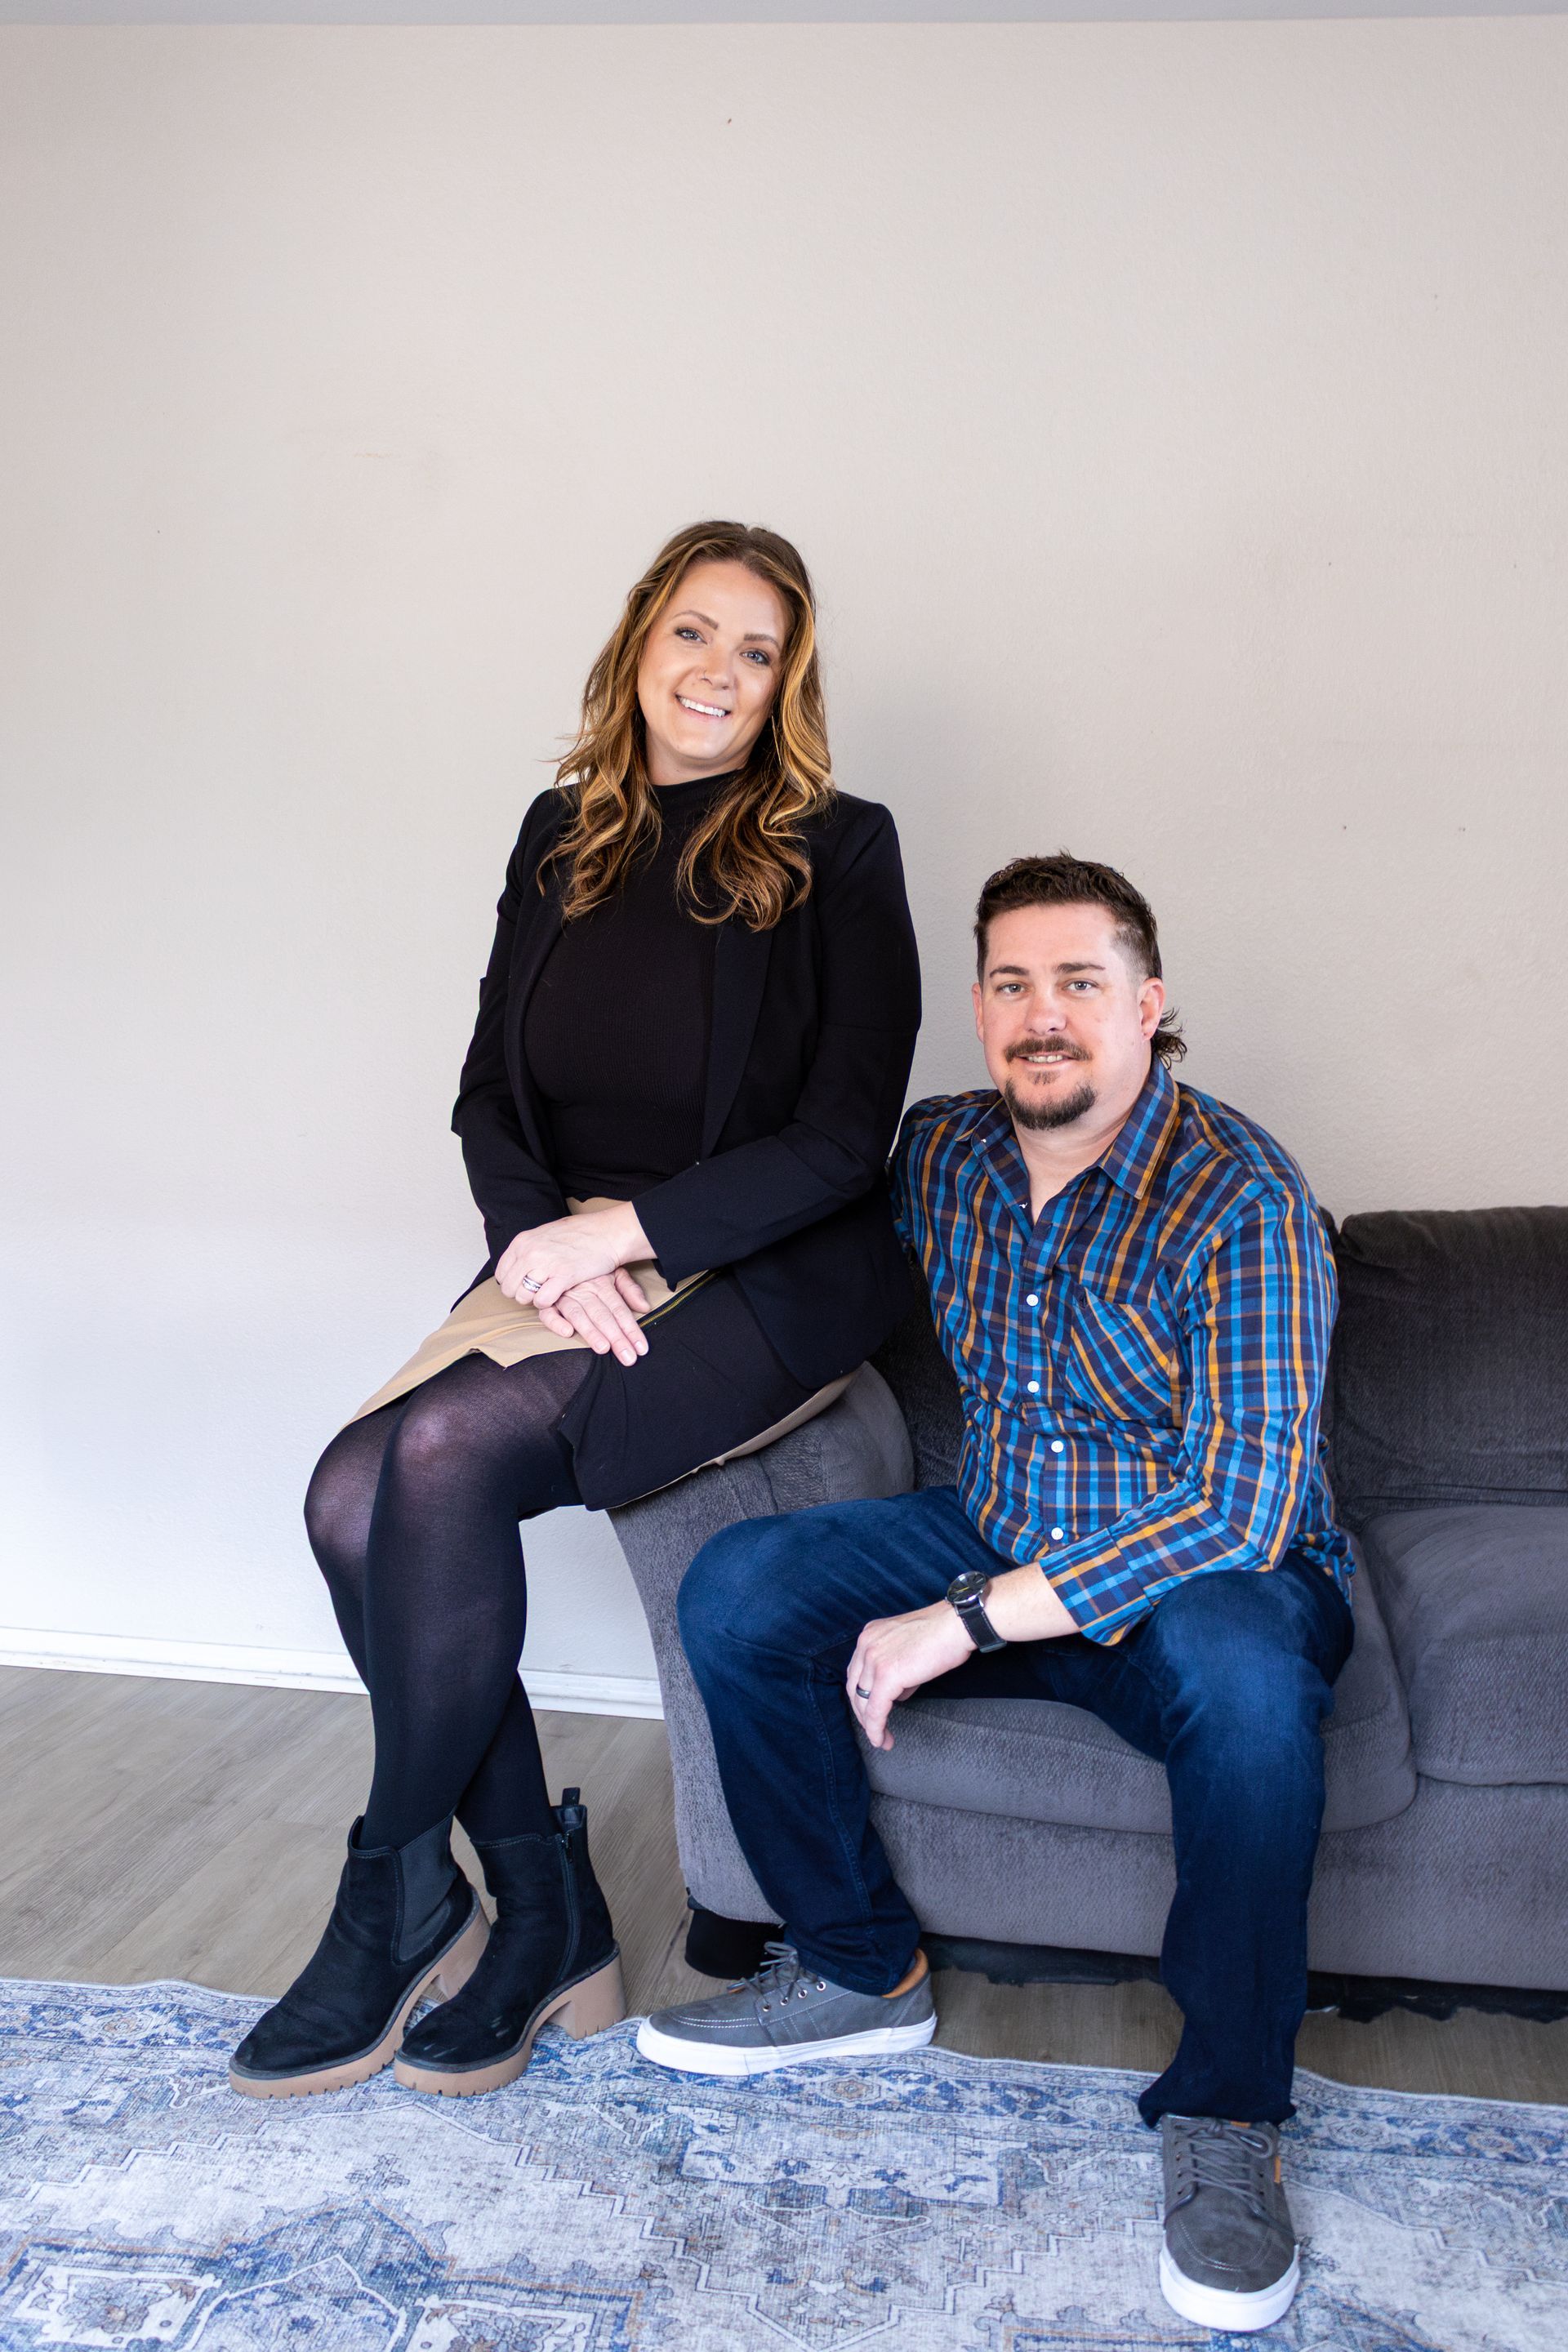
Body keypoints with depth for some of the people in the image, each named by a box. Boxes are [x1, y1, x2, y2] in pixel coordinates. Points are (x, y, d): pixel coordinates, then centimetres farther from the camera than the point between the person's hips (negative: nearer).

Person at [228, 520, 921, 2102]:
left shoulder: (836, 851, -2)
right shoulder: (564, 837, 13)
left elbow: (845, 1138, -8)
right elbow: (489, 1092, 11)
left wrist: (630, 1228, -15)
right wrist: (546, 1237, -8)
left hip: (766, 1279, -5)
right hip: (570, 1267, 5)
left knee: (447, 1446, -28)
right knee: (352, 1494, -20)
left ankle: (398, 1894, -7)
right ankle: (547, 1917, -4)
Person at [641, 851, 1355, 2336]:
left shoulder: (1240, 1197, -21)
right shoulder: (939, 1154, -2)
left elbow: (1239, 1504, -29)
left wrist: (963, 1623, -30)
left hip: (1209, 1576, -5)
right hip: (997, 1542, 6)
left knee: (1239, 1669, -39)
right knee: (737, 1590, -12)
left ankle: (1225, 2114, -15)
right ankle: (863, 1970, 6)